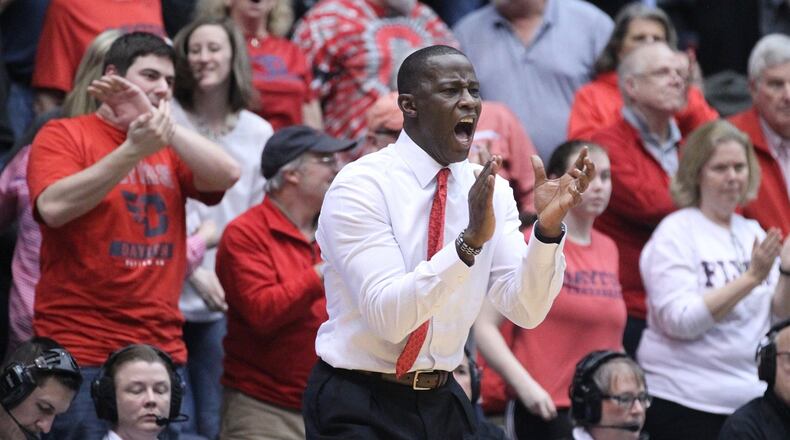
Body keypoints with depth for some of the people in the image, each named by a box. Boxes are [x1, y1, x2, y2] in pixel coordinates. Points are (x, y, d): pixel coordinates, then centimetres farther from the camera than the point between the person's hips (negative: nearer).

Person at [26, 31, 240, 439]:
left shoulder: (169, 146, 15)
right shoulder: (65, 135, 2)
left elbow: (227, 175, -3)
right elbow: (54, 207, -15)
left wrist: (162, 124, -12)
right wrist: (133, 150, -20)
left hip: (163, 352, 5)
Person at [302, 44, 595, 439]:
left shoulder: (491, 190, 2)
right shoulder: (360, 186, -14)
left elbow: (526, 309, -7)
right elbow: (387, 315, -24)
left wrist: (548, 228, -23)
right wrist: (470, 240, -34)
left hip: (442, 405, 5)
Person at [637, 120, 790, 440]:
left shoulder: (753, 233, 11)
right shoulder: (676, 232, -7)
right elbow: (680, 321, -18)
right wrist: (751, 278, -22)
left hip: (751, 397, 5)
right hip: (685, 402, -5)